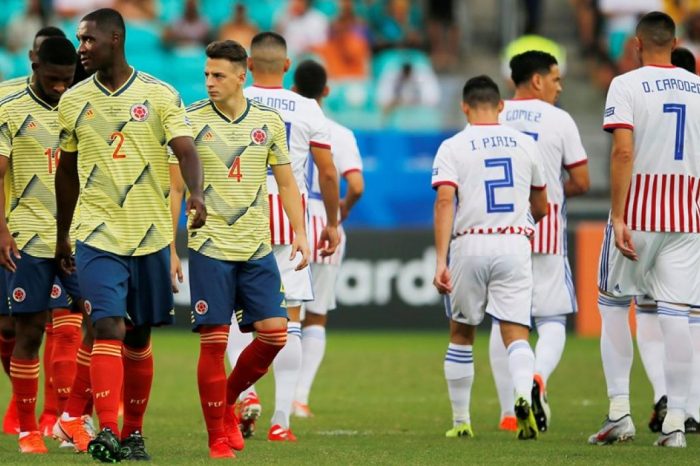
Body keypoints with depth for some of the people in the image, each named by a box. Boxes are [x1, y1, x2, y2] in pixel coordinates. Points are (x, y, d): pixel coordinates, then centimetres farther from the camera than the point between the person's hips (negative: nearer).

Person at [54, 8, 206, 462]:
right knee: (108, 328, -16)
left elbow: (185, 150, -13)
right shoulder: (73, 101, 5)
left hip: (150, 235, 0)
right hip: (97, 235, 0)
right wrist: (62, 234, 19)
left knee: (138, 339, 10)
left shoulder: (160, 95, -2)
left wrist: (196, 193, -33)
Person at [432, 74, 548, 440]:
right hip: (515, 244, 1)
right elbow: (540, 208, 19)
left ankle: (461, 421, 20)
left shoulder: (453, 147, 0)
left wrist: (440, 261, -16)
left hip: (470, 245, -1)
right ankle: (523, 394, -31)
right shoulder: (525, 144, 9)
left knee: (461, 335, 16)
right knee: (516, 335, -2)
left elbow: (444, 202, -13)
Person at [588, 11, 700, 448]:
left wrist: (618, 218, -16)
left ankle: (619, 411, 4)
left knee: (613, 305, 11)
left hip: (636, 214, -3)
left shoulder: (626, 85, -6)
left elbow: (623, 153, -16)